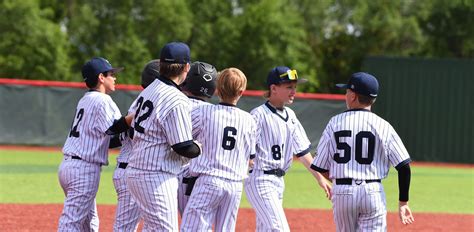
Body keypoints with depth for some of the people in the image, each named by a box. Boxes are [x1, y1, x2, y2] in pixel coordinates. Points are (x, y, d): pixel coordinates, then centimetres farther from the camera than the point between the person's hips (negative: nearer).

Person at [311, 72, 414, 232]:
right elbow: (404, 166, -5)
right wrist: (403, 202, 1)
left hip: (342, 192, 1)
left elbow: (321, 168, 2)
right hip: (373, 193, -1)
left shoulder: (335, 123, 1)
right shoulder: (382, 126, -2)